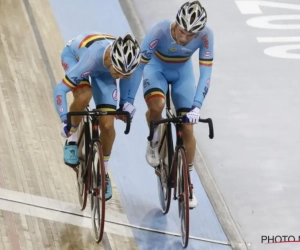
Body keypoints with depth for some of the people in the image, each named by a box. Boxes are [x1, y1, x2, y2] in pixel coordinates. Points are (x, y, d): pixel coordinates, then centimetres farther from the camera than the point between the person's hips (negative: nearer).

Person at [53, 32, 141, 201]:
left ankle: (103, 172, 17)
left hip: (102, 70, 3)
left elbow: (127, 75, -6)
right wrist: (65, 120, -41)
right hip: (74, 55, -3)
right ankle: (73, 137, -8)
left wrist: (126, 101, -8)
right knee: (84, 95, -36)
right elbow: (60, 90, -38)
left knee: (107, 125, -6)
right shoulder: (91, 58, -46)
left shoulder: (127, 59, -34)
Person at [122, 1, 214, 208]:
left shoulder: (206, 36, -32)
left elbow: (206, 72, -29)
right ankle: (154, 142, 0)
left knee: (187, 129, -3)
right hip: (157, 68, -2)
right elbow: (140, 64, -30)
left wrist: (197, 107, -37)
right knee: (156, 106, -34)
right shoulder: (160, 31, -37)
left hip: (183, 72, 2)